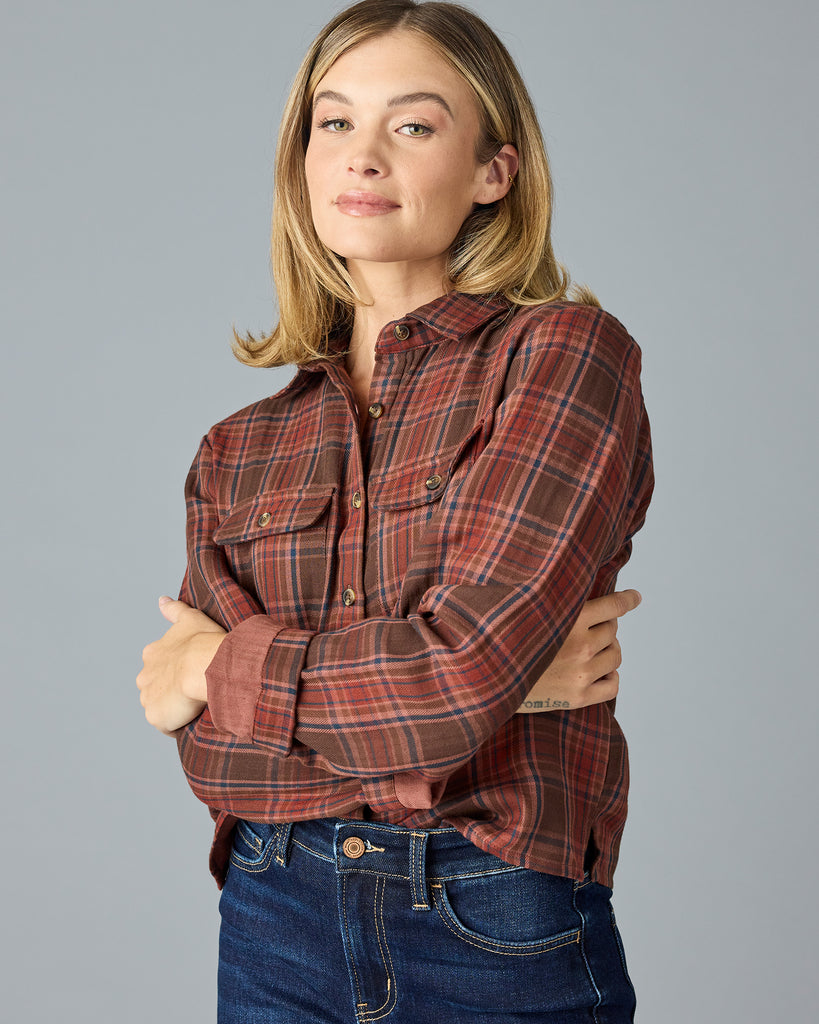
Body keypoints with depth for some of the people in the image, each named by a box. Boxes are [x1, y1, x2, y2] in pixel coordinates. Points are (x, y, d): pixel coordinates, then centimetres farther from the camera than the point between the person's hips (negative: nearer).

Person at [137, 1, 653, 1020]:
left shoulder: (567, 353, -7)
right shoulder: (242, 451, 6)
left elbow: (458, 676, -18)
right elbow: (213, 761, -5)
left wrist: (216, 669, -5)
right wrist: (500, 676, -15)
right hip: (276, 933, 4)